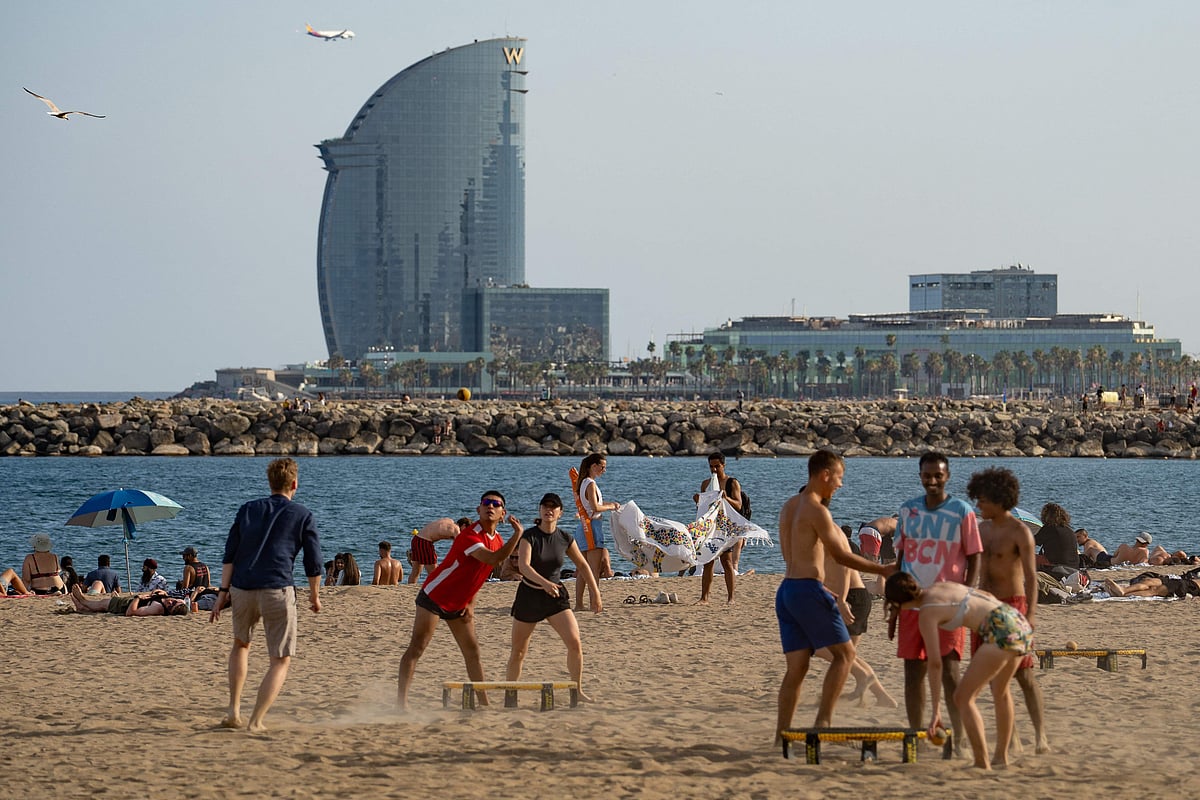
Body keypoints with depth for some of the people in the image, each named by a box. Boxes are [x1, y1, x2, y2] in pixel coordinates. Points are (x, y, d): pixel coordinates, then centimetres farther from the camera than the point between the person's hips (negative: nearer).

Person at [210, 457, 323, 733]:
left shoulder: (247, 510, 15)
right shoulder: (302, 515, 7)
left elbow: (229, 554, 8)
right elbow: (313, 563, 6)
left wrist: (223, 591, 7)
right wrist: (315, 596, 20)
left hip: (242, 589, 4)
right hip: (278, 590, -4)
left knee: (241, 644, 28)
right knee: (280, 661, 6)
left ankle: (234, 711, 18)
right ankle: (256, 722, -7)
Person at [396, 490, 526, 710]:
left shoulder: (497, 540, 5)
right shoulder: (469, 535, -23)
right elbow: (493, 559, -38)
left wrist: (470, 603, 9)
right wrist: (517, 535, -40)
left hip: (458, 605, 8)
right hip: (434, 596, -8)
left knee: (472, 652, 8)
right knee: (417, 647, -10)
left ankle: (484, 703, 12)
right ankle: (401, 699, -14)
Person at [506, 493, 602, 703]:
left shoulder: (565, 539, -2)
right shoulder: (529, 537, -13)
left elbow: (582, 565, 11)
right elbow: (523, 566, -28)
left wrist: (596, 593, 10)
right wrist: (543, 582, -44)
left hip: (556, 596, 2)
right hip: (529, 596, -2)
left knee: (575, 642, -15)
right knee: (518, 651, 5)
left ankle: (577, 691, -2)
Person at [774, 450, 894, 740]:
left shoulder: (789, 507, 16)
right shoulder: (816, 510, -11)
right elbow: (840, 555, -12)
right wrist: (881, 570, -6)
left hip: (786, 589, 8)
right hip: (809, 589, -8)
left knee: (796, 667, 7)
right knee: (844, 652, 2)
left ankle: (781, 736, 2)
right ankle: (823, 721, -7)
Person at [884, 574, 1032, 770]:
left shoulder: (927, 614, -3)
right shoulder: (942, 586, 18)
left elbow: (935, 663, -6)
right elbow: (986, 597, 25)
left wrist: (935, 711, -4)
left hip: (1001, 631, -9)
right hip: (1021, 623, 9)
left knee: (963, 698, 1)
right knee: (1001, 692, 29)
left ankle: (983, 765, -2)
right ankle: (1001, 758, 40)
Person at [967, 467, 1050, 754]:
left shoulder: (1019, 532, -11)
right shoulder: (982, 529, 11)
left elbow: (1031, 575, -17)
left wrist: (1030, 614, -26)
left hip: (1011, 605, -7)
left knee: (1024, 674, -8)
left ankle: (1041, 736, -6)